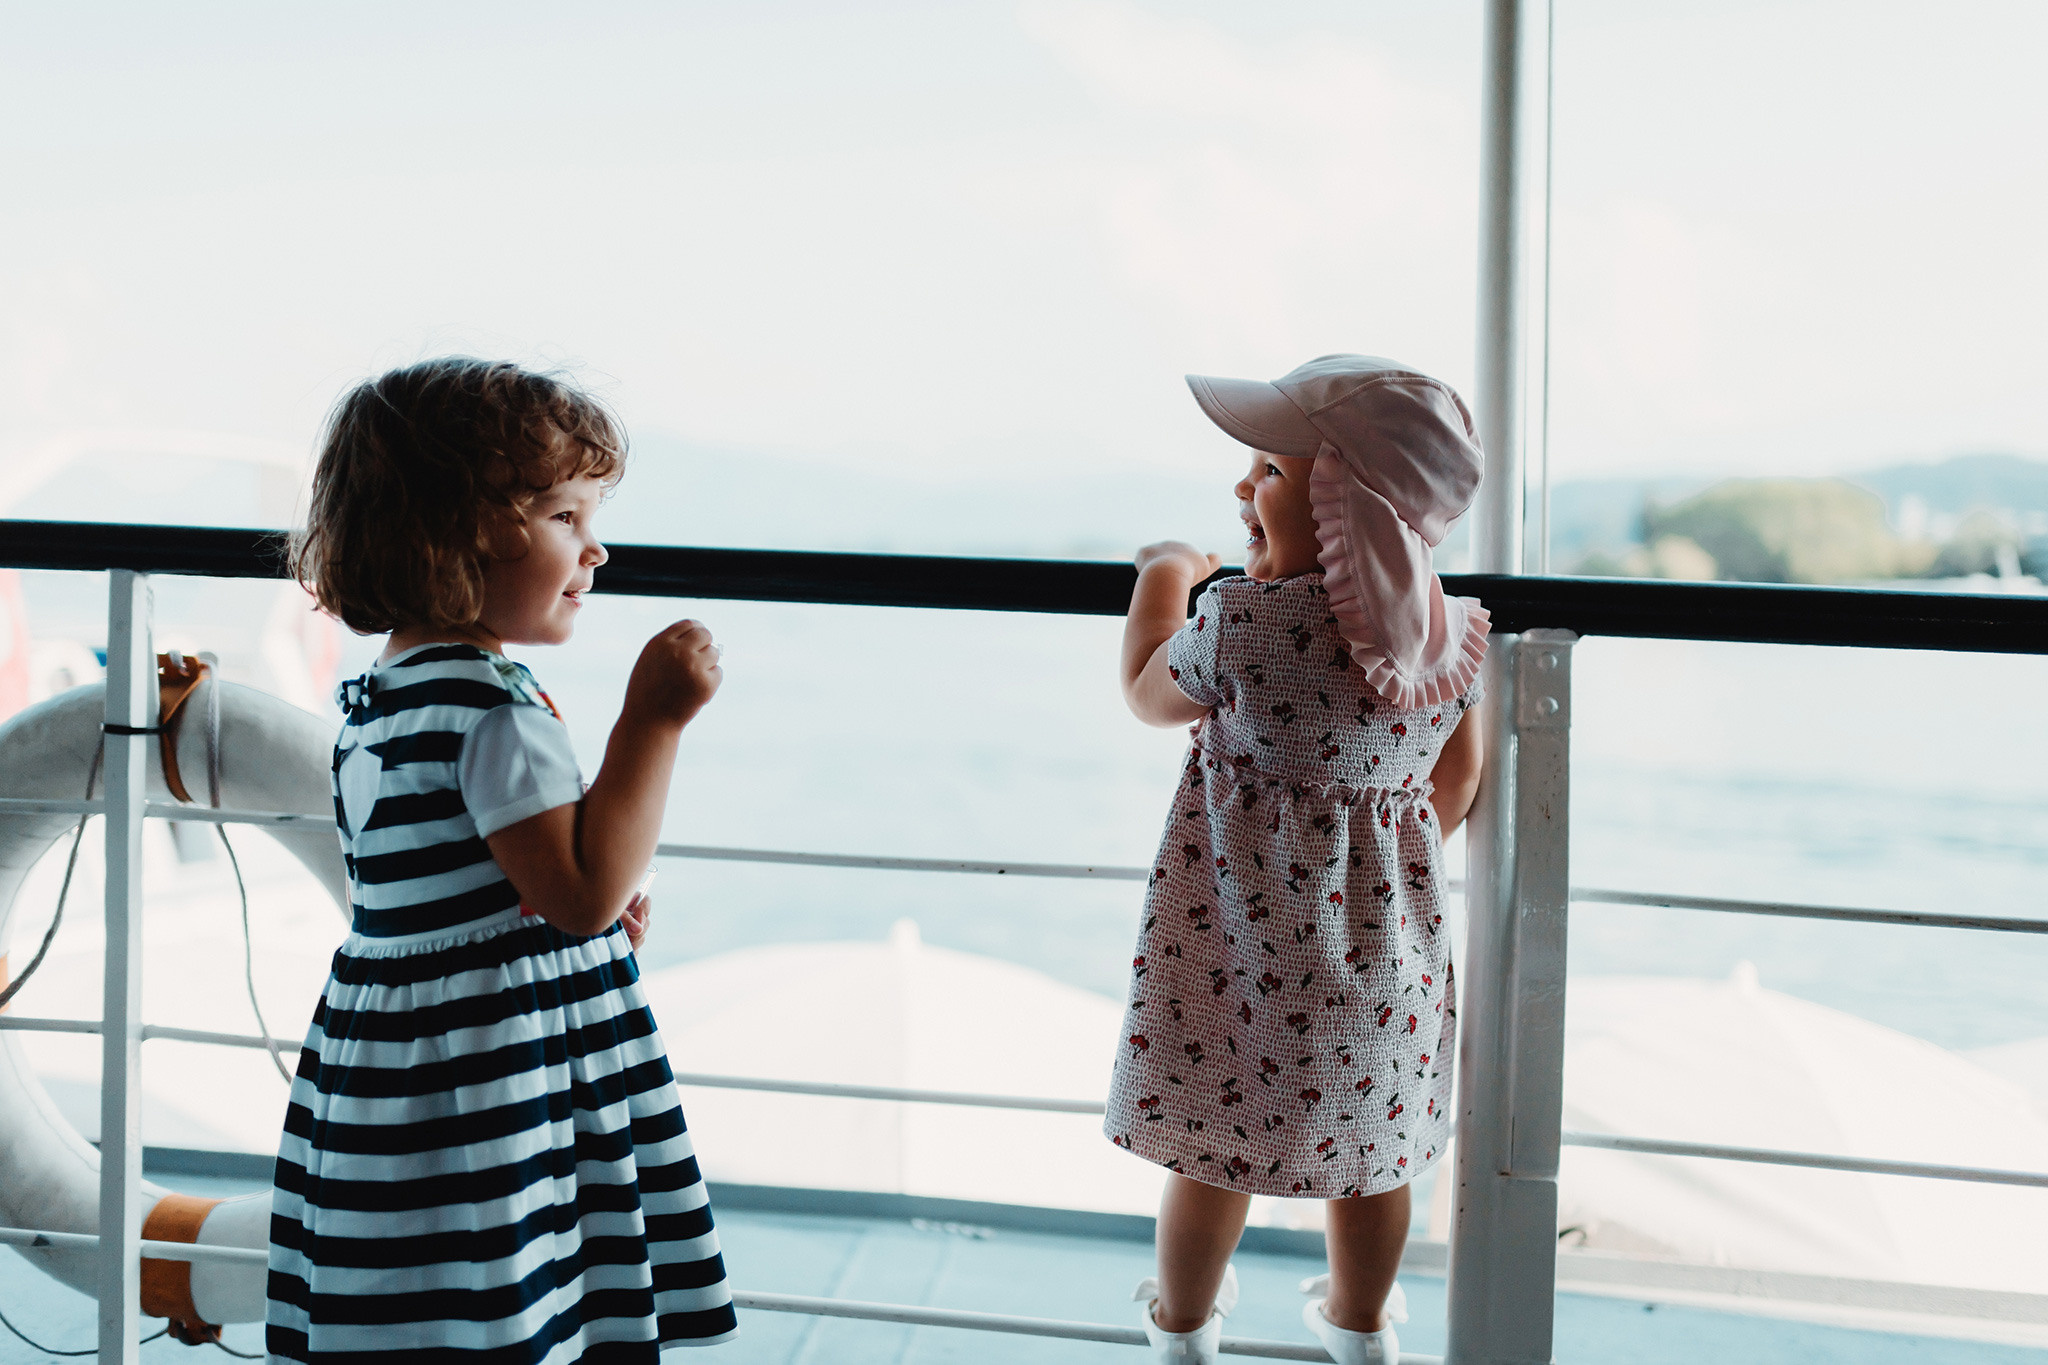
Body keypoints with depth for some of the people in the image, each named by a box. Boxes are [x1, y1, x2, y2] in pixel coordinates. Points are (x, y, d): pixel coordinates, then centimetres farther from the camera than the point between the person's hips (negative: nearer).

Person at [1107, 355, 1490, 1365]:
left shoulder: (1244, 622, -24)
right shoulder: (1452, 629, -7)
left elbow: (1147, 696, -4)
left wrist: (1164, 577, 12)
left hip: (1243, 933, -4)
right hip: (1382, 932, 5)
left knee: (1215, 1147, 15)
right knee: (1366, 1149, 21)